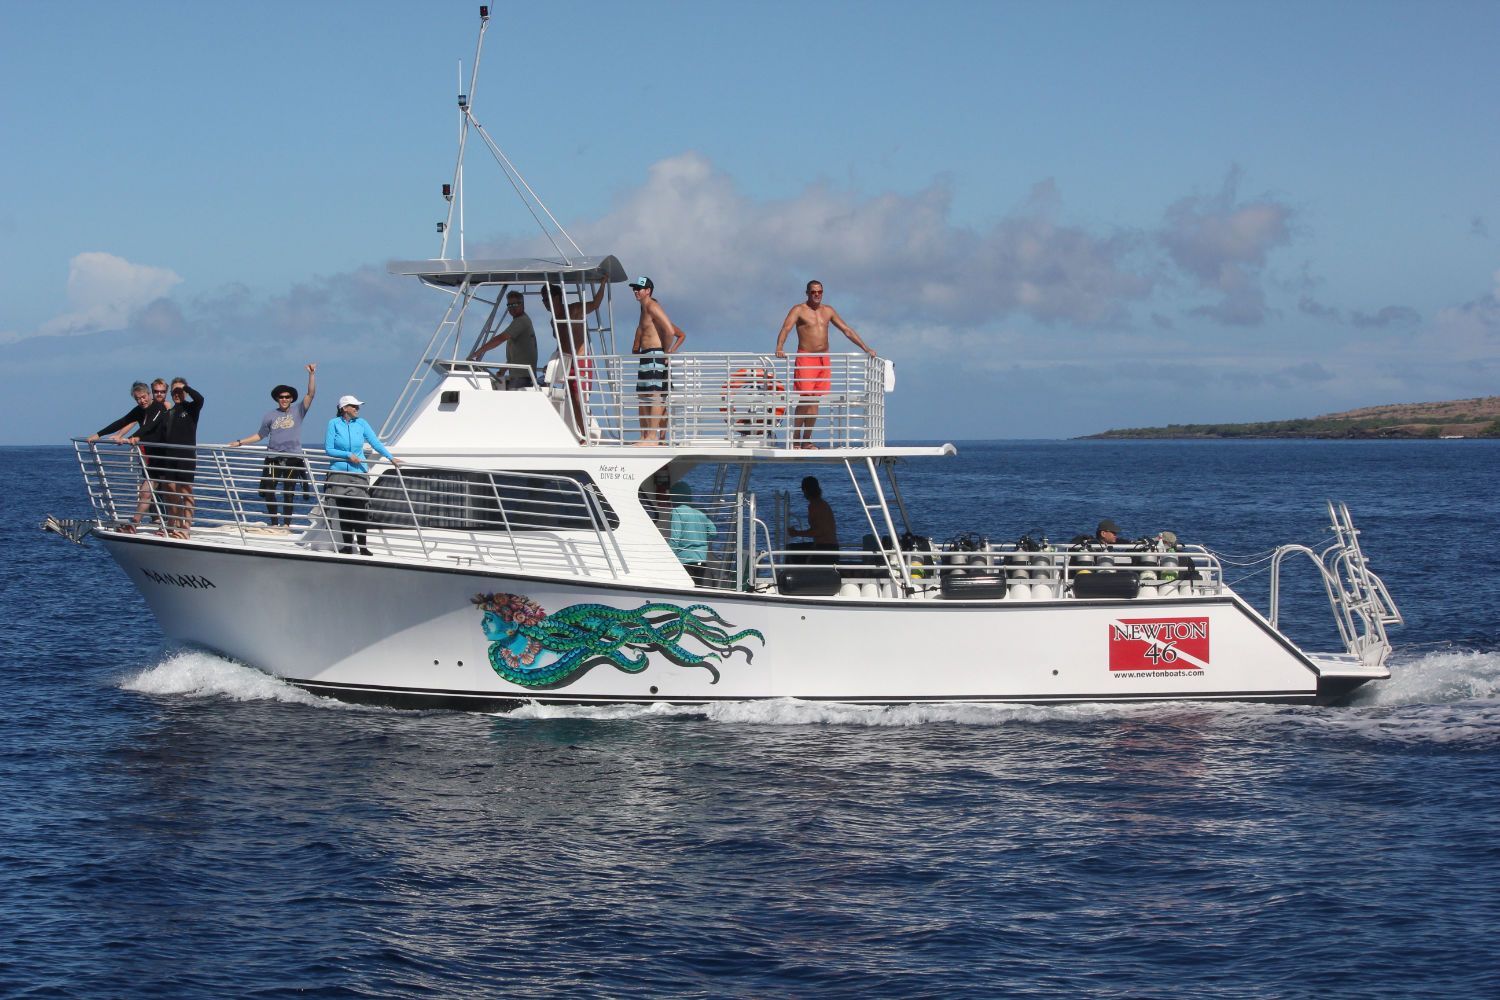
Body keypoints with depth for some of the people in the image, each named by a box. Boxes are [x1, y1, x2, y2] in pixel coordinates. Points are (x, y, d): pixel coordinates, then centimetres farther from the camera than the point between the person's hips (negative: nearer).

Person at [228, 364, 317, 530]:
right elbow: (260, 435, 20)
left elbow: (311, 394, -2)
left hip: (293, 458, -2)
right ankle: (274, 523, 4)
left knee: (289, 492, 1)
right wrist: (240, 442, 18)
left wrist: (312, 374, -11)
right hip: (273, 458, 2)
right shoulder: (270, 416, 11)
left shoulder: (297, 412, 6)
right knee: (269, 491, -5)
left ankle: (286, 523, 5)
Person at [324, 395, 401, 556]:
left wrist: (391, 457, -11)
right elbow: (328, 449, -3)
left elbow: (375, 442, 0)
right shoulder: (334, 424, -2)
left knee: (359, 511, -6)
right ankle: (347, 545, 13)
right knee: (344, 512, 4)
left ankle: (362, 547, -2)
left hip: (358, 473, 1)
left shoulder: (361, 423, 2)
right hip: (339, 474, -1)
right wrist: (348, 455, -14)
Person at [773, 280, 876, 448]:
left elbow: (847, 330, 17)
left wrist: (866, 348, 11)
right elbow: (786, 328, -16)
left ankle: (807, 440, 7)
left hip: (824, 360, 5)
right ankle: (795, 439, -9)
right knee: (805, 398, -14)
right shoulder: (799, 310, -2)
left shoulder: (828, 311, 14)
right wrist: (779, 348, -36)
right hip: (805, 358, -5)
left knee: (815, 400, 4)